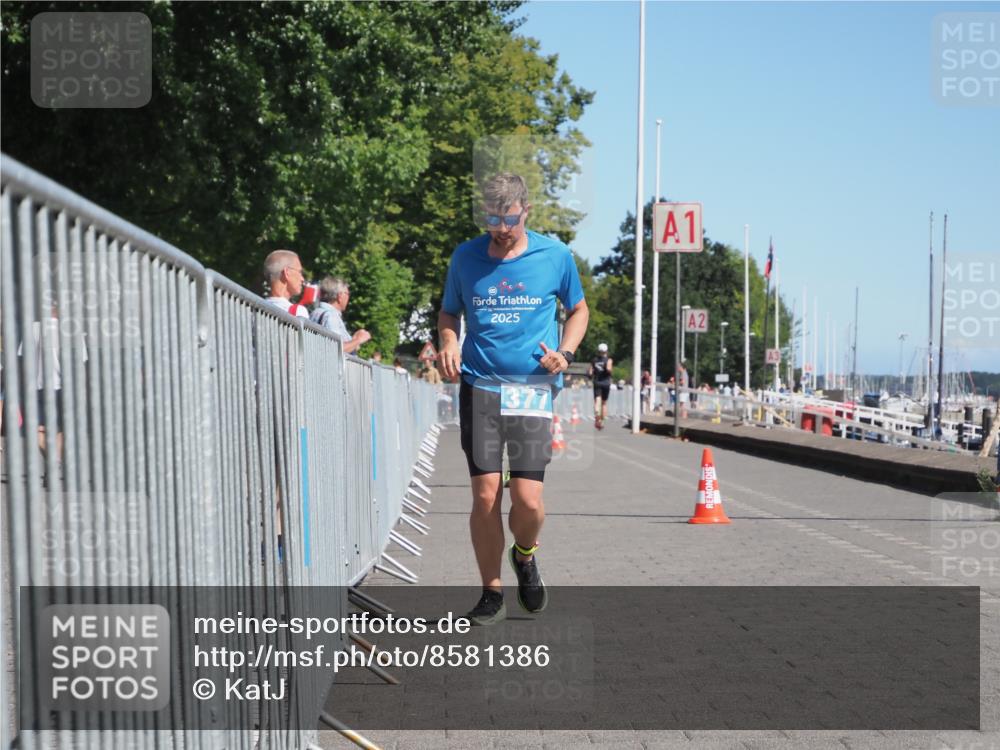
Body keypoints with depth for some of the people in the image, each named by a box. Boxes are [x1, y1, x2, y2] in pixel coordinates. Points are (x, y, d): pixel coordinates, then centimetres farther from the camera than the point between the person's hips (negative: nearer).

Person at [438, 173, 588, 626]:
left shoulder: (555, 256, 3)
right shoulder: (465, 257, 5)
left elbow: (578, 309, 18)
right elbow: (449, 313, 19)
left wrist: (565, 353, 0)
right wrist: (449, 345, -2)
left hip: (533, 389, -1)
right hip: (479, 387, 1)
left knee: (528, 498, -9)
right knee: (485, 495, -5)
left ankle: (524, 556, 25)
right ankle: (491, 594, 11)